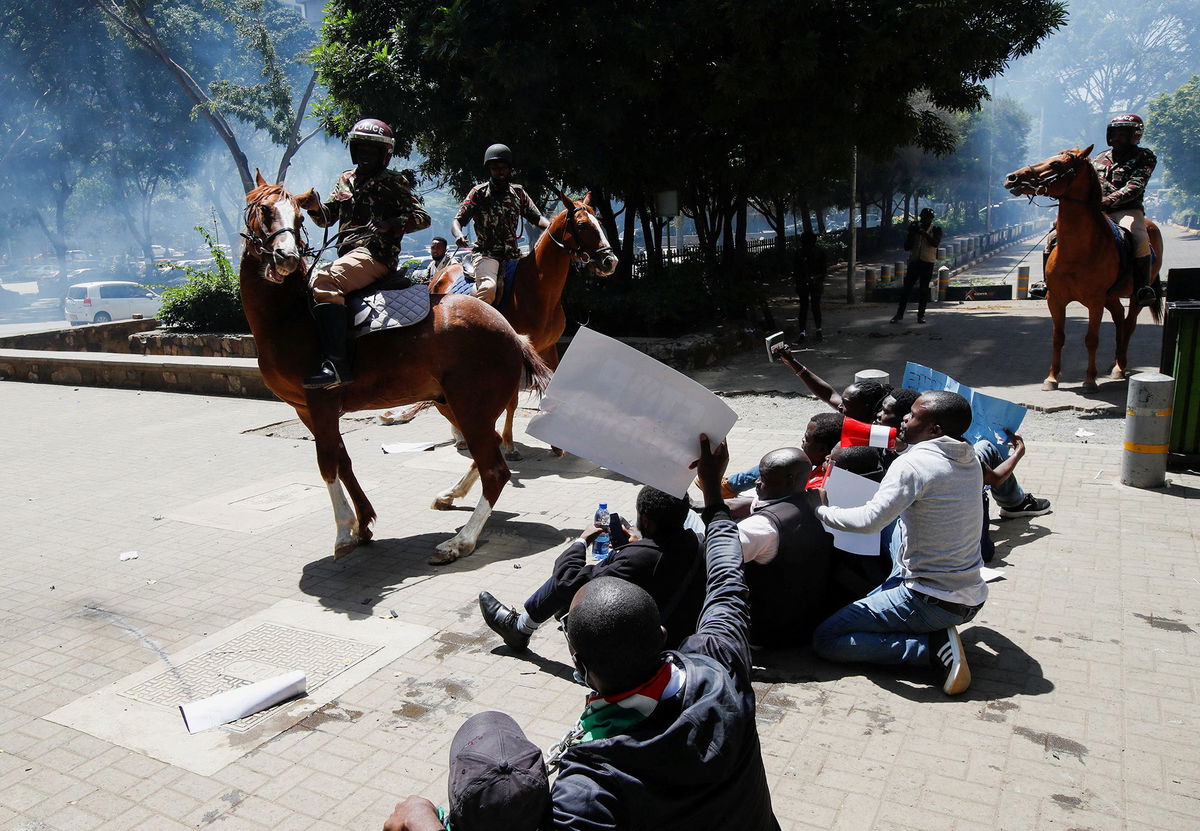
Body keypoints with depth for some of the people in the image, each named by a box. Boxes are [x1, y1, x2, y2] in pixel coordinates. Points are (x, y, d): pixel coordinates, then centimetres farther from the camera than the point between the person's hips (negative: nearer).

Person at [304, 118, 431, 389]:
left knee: (323, 282, -33)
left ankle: (337, 364, -43)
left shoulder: (393, 183, 4)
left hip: (375, 254, -9)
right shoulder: (346, 180, 24)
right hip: (350, 256, 9)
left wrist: (391, 225, -20)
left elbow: (422, 218, -3)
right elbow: (326, 217, 24)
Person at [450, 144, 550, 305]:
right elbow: (457, 221, -2)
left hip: (513, 254, 5)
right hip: (486, 253, -5)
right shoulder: (479, 193, 1)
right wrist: (459, 235, -27)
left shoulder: (518, 192, 12)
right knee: (488, 288, -34)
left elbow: (537, 217, 8)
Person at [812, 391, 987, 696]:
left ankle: (932, 647, -9)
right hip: (972, 599, 8)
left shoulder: (912, 464, -19)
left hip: (931, 601, -8)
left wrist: (820, 511, -14)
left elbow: (870, 520, -30)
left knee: (825, 640, -2)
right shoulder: (971, 462, 5)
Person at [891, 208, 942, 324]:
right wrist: (911, 234, -7)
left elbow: (936, 243, -17)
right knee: (906, 287, -1)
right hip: (914, 261, 2)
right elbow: (906, 247, 7)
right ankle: (899, 313, 3)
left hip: (927, 263, -2)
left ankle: (921, 315, 8)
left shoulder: (936, 229, 1)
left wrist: (924, 233, -25)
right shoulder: (915, 227, 9)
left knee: (924, 289, 1)